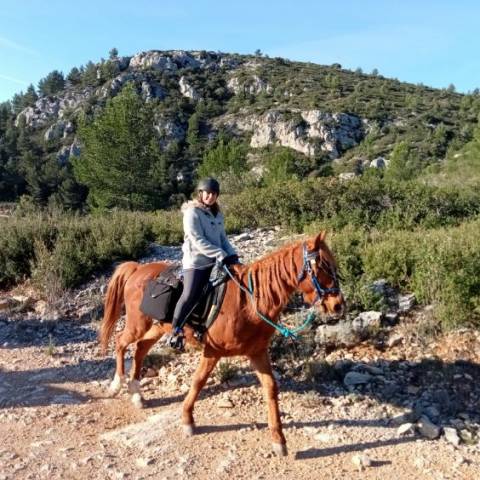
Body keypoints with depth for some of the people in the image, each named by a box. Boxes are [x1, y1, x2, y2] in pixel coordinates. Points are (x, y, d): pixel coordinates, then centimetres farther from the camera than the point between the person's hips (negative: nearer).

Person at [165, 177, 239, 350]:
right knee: (190, 295, -19)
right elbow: (198, 240, -18)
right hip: (196, 262, -8)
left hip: (217, 261, 8)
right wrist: (221, 255, -23)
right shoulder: (192, 212, -9)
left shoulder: (218, 214, 14)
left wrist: (232, 255, -2)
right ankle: (175, 331, -3)